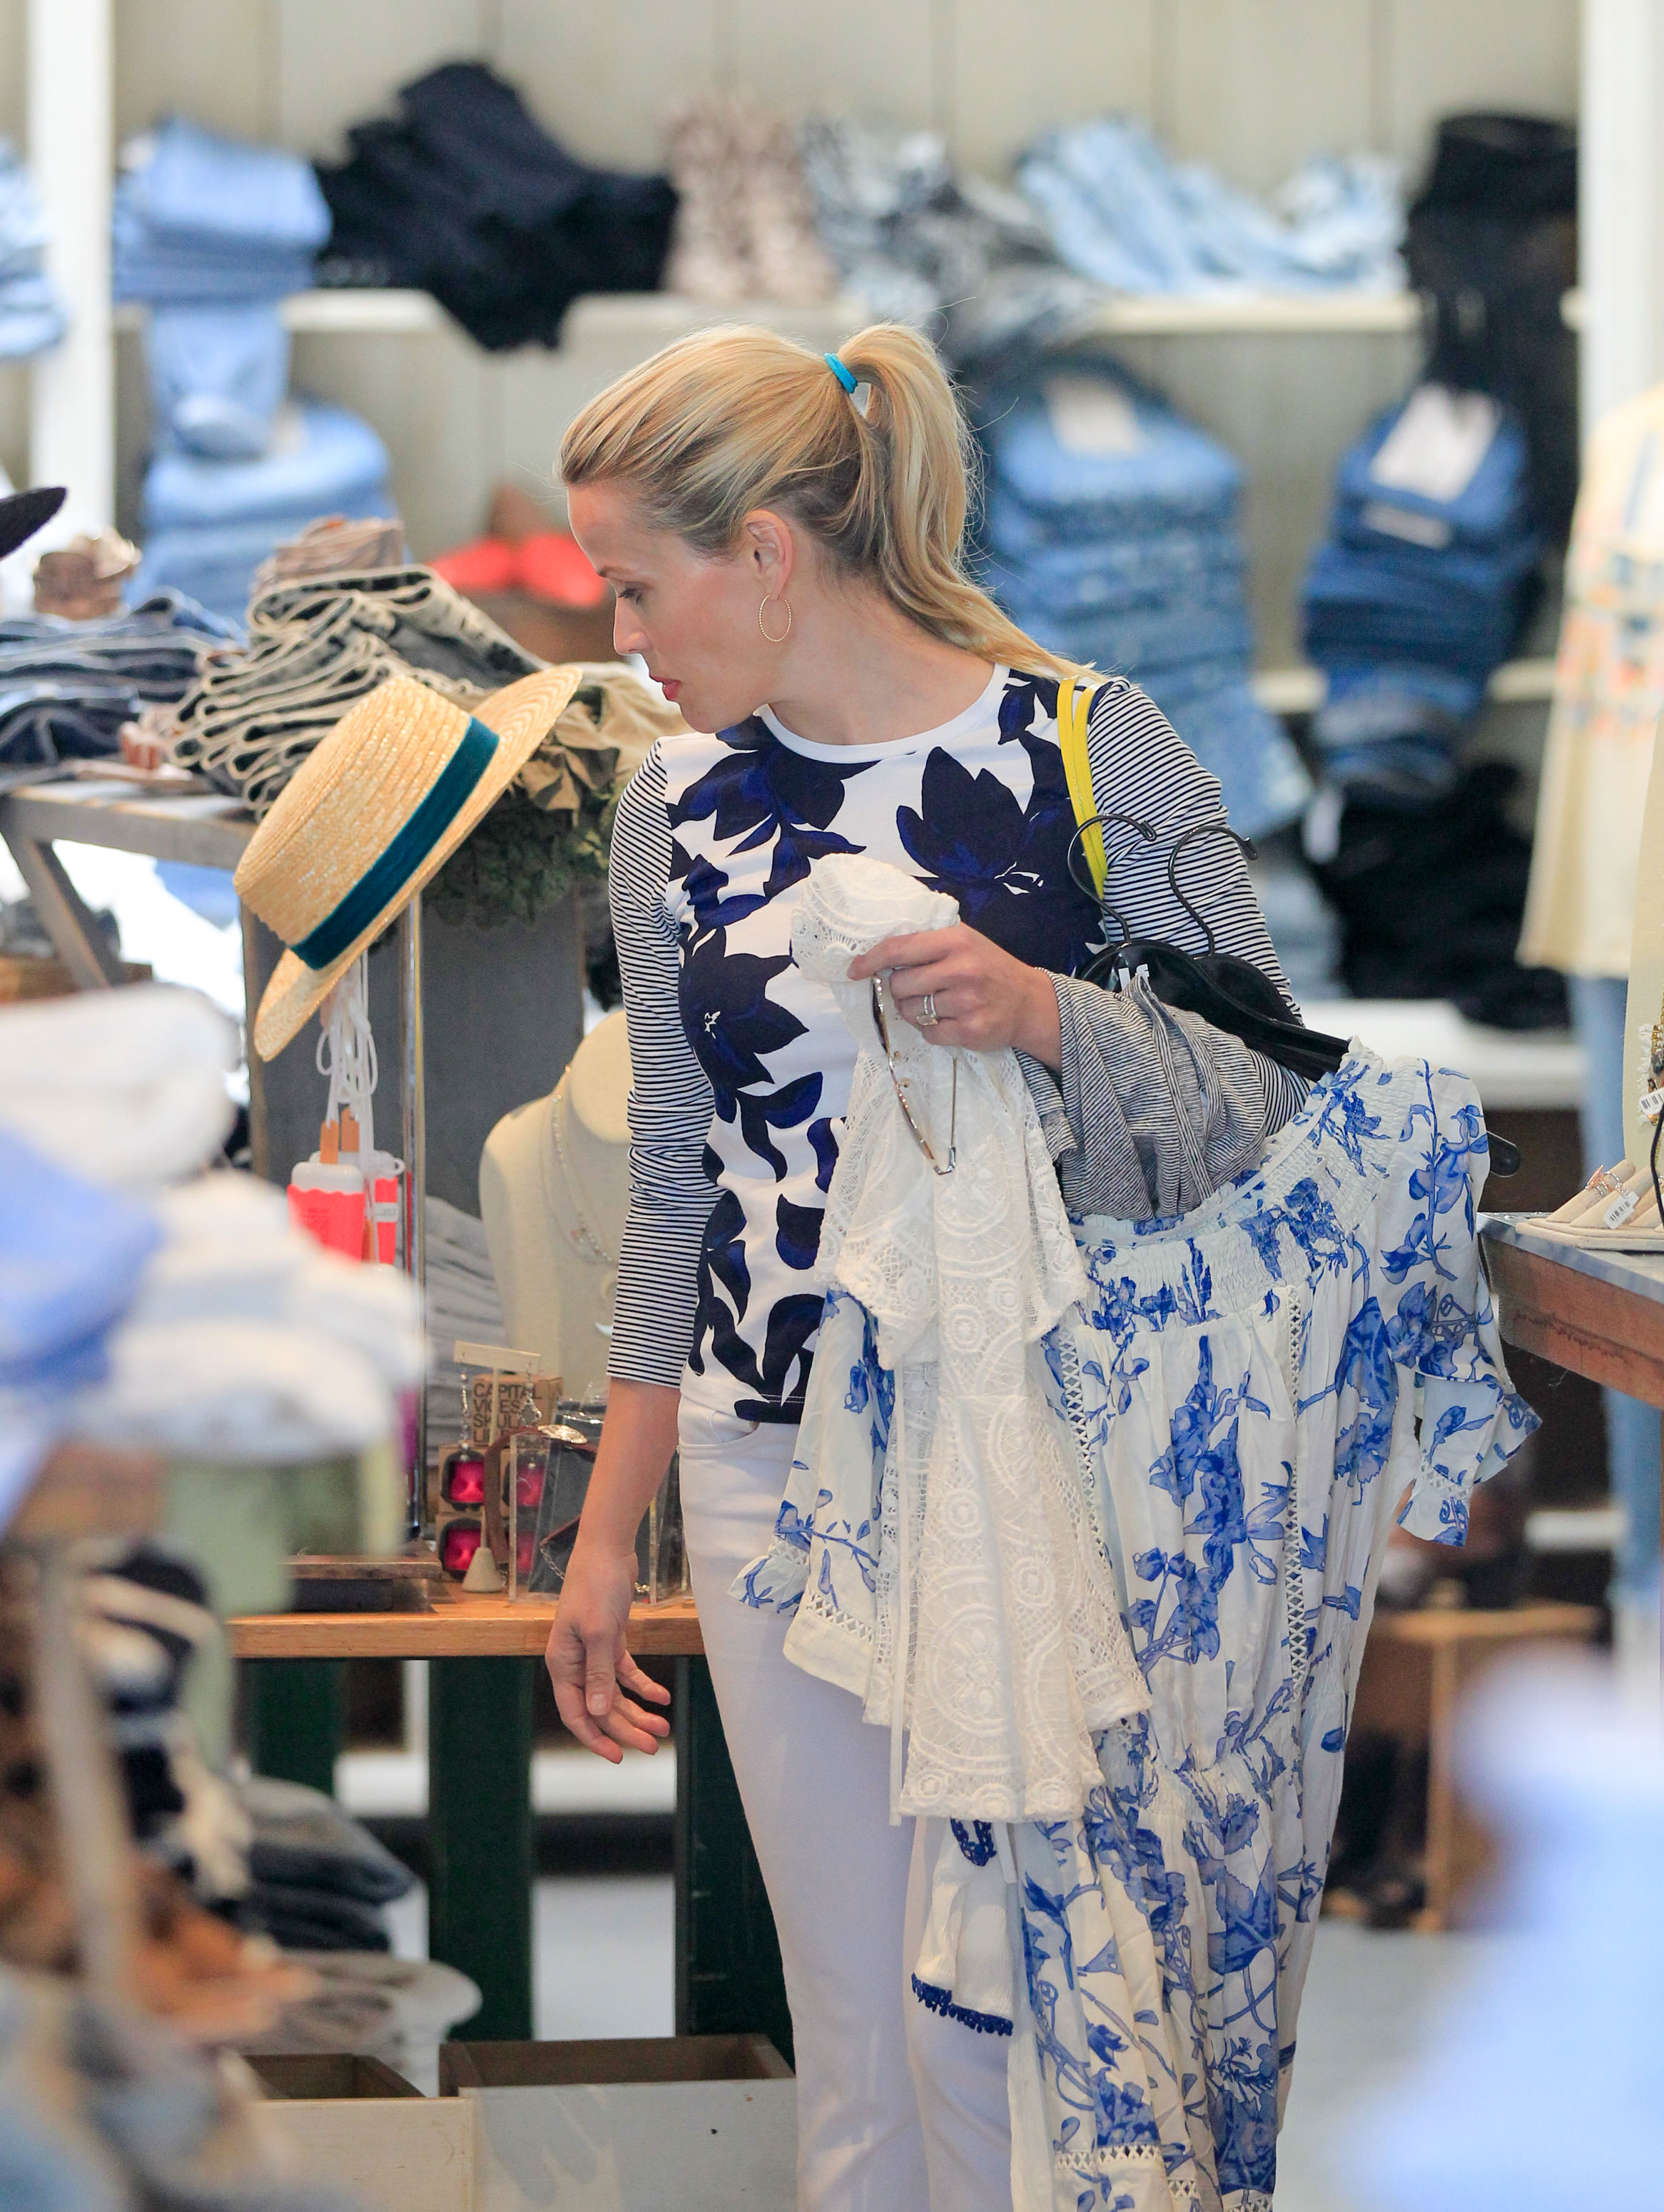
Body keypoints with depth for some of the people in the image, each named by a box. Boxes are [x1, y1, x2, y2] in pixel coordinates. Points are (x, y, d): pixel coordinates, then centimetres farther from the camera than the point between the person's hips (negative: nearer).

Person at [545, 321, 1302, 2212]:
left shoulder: (1091, 750, -5)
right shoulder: (678, 803, 7)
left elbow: (1269, 1094, -2)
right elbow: (671, 1184, 14)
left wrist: (1044, 1015, -21)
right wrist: (609, 1530, 14)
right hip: (772, 1474, 4)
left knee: (982, 2018, -4)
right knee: (847, 2018, 6)